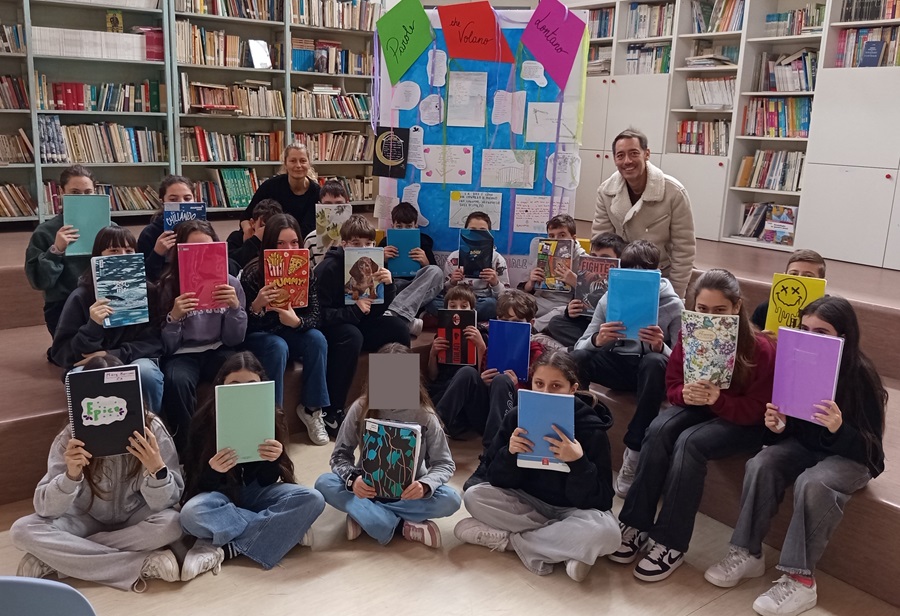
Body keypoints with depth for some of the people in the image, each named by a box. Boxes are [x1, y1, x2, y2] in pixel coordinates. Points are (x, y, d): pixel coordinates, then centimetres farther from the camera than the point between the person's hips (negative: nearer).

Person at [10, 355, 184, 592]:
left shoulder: (151, 428, -20)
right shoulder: (70, 438, -17)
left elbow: (165, 503, -19)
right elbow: (45, 508, -19)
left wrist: (157, 469, -40)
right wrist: (71, 475, -38)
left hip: (135, 520, -1)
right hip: (87, 520, 1)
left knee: (170, 524, -32)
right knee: (22, 531, -24)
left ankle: (55, 559, -18)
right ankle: (141, 565, -26)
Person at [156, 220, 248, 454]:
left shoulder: (229, 282, -3)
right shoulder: (168, 285, -8)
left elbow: (234, 340, -3)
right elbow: (166, 347, -8)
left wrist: (235, 307, -20)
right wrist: (173, 317, -27)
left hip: (218, 351, 2)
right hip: (183, 354, -1)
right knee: (177, 381, -34)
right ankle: (187, 445, -13)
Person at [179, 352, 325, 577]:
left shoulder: (273, 417, -9)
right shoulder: (204, 420, -12)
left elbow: (267, 482, -6)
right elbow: (200, 483, -9)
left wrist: (273, 460, -29)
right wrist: (213, 471, -33)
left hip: (255, 492, 2)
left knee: (312, 500, -26)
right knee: (191, 513, -36)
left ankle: (223, 548, -27)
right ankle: (282, 531, -21)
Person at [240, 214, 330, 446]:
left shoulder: (305, 271, -10)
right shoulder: (252, 273, -19)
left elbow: (315, 317, -12)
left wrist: (296, 321, -35)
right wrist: (257, 305, -39)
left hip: (292, 333, 3)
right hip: (258, 336, -3)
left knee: (317, 339, -26)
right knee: (278, 347, -34)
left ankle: (311, 408, -12)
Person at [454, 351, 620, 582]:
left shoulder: (592, 429, -19)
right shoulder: (517, 417, -9)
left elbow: (599, 501, -21)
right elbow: (497, 480, -8)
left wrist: (579, 462, -37)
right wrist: (510, 453, -28)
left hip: (572, 511, -3)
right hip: (527, 502, 3)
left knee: (605, 532, -35)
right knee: (474, 496, -19)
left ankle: (509, 539, -17)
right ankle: (564, 546, -18)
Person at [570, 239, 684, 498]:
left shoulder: (673, 305, -8)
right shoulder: (610, 298, -2)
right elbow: (581, 345, -6)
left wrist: (661, 347, -35)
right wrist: (597, 340, -31)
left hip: (650, 371, -2)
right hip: (617, 365, 2)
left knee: (655, 361, -38)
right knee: (578, 357, -29)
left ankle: (634, 451, -29)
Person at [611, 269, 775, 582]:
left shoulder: (759, 348, -20)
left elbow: (756, 409, -18)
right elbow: (672, 386, -2)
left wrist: (718, 399, -36)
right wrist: (686, 393, -26)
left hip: (743, 422, -4)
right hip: (696, 405, 4)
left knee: (689, 442, -32)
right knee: (658, 430, -27)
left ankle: (671, 543, -24)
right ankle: (635, 523, -19)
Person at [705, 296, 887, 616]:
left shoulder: (860, 375, -20)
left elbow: (870, 448, -20)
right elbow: (792, 427, 5)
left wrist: (839, 429, -40)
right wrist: (777, 426, -18)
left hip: (851, 456, -5)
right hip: (804, 445, 5)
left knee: (813, 484, -34)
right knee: (760, 466, -23)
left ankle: (800, 578, -23)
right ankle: (748, 553, -11)